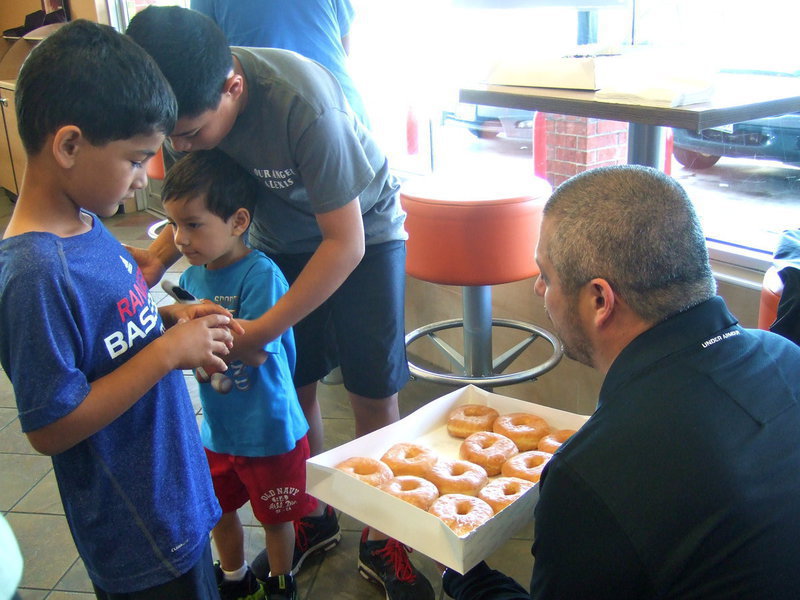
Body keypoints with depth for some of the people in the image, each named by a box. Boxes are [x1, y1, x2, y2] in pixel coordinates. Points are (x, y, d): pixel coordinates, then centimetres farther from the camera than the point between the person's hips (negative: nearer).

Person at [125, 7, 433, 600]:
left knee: (374, 393, -2)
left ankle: (380, 542, 18)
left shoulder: (303, 104, -37)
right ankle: (312, 518, 29)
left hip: (361, 230, -4)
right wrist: (159, 254, -23)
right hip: (278, 239, 5)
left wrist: (261, 331, -31)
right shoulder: (187, 103, -19)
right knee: (292, 386, 4)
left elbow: (345, 243, -30)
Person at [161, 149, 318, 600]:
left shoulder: (261, 275, -24)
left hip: (269, 431, -6)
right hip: (217, 429, 7)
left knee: (276, 516, 16)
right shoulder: (193, 276, -2)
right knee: (220, 510, 24)